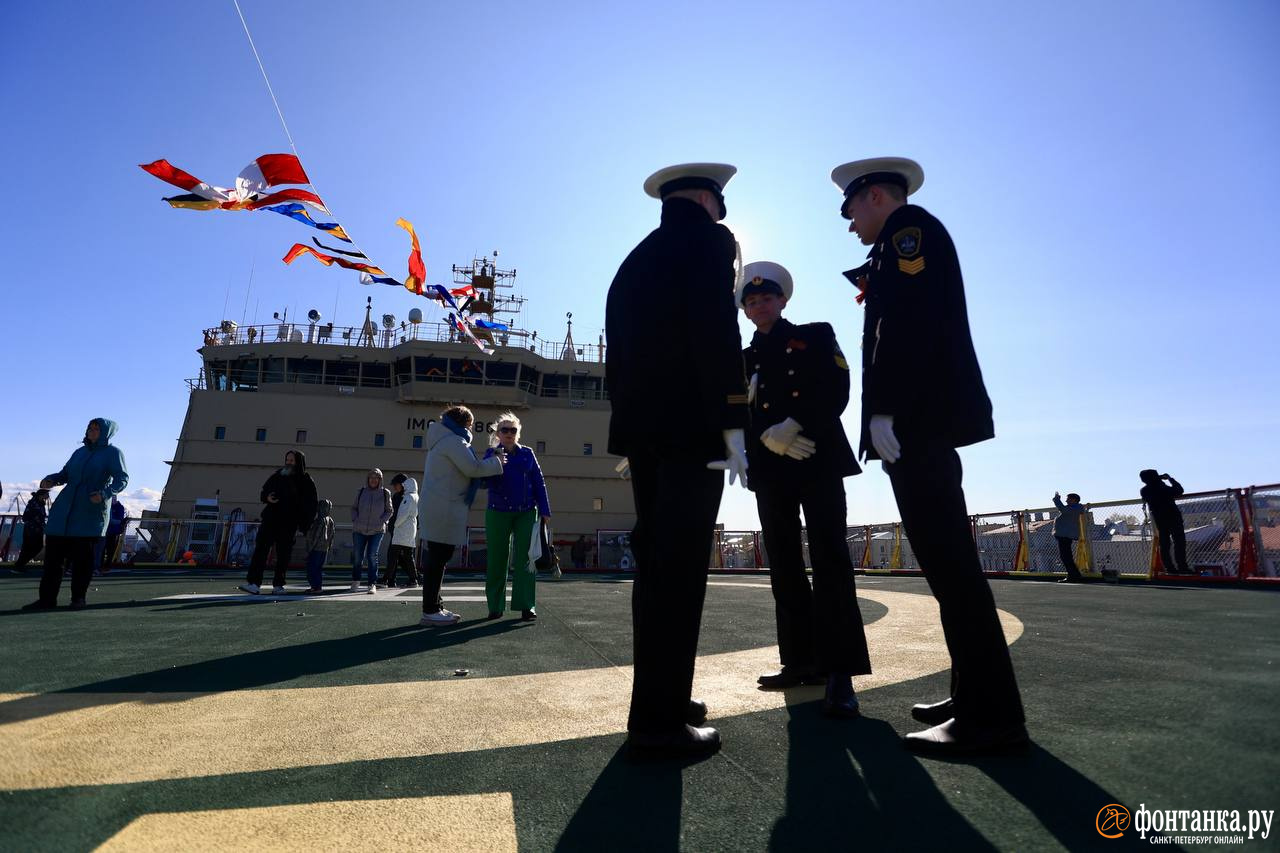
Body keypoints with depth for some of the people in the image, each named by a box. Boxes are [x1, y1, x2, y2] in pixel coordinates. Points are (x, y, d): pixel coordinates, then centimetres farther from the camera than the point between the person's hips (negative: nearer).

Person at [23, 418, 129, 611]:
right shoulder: (80, 452, 17)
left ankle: (78, 598, 7)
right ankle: (47, 598, 6)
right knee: (53, 551, 1)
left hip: (91, 513, -5)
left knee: (82, 555, -3)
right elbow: (65, 474, 20)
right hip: (65, 510, 5)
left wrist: (105, 493, -25)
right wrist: (51, 480, -2)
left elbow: (122, 479, -9)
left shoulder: (112, 453, 0)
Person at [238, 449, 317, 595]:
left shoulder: (306, 482, 0)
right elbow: (264, 491, 21)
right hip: (271, 519, 3)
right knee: (260, 549, -9)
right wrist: (267, 497, -4)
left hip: (289, 524, -2)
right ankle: (254, 584, -12)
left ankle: (278, 585, 12)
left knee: (283, 554, 3)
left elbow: (310, 506, -1)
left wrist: (303, 526, -8)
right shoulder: (277, 475, 11)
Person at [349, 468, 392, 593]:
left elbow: (389, 511, 7)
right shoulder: (361, 492, 3)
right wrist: (355, 520, 0)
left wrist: (382, 521, -6)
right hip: (359, 530, 2)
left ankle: (372, 584, -3)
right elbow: (354, 507, 14)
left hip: (377, 531, -2)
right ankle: (355, 582, 28)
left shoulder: (385, 493, 0)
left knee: (372, 556, -9)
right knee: (358, 556, 9)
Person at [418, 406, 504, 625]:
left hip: (438, 508, 11)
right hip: (443, 508, -11)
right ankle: (429, 612, -5)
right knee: (437, 559, -8)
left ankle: (434, 606, 19)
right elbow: (473, 468, -16)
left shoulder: (443, 440, 24)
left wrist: (490, 462, 19)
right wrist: (496, 462, -2)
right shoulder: (454, 441, -9)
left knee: (438, 558, 13)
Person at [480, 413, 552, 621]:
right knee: (496, 559, 4)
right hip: (498, 513, 0)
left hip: (526, 512, 0)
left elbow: (539, 482, 6)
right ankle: (495, 606, 14)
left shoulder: (527, 454, 5)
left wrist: (545, 511, 1)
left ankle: (526, 605, 0)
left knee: (525, 558, -3)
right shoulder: (491, 453, 3)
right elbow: (487, 482, -7)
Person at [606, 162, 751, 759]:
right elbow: (716, 335, -15)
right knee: (679, 566, -7)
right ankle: (659, 721, -2)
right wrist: (733, 427, -15)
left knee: (655, 561, 11)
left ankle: (660, 698, 21)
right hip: (691, 427, -8)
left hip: (642, 428, 8)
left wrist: (629, 425, 19)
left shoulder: (634, 260, 22)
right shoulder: (709, 240, 0)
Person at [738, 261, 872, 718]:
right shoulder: (743, 358, 18)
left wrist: (792, 426, -14)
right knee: (785, 564, 4)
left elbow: (836, 392, -3)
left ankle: (840, 672, -10)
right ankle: (802, 660, 13)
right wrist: (770, 438, -11)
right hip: (771, 469, 4)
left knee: (828, 557, -11)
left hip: (819, 459, -3)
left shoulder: (817, 336, 10)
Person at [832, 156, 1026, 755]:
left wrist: (883, 411, -21)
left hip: (917, 418, -10)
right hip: (922, 421, 10)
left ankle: (992, 716, -4)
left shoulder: (909, 226, 1)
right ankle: (976, 699, 17)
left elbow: (910, 322, -15)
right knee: (946, 558, 10)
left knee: (948, 560, -10)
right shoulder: (902, 248, 29)